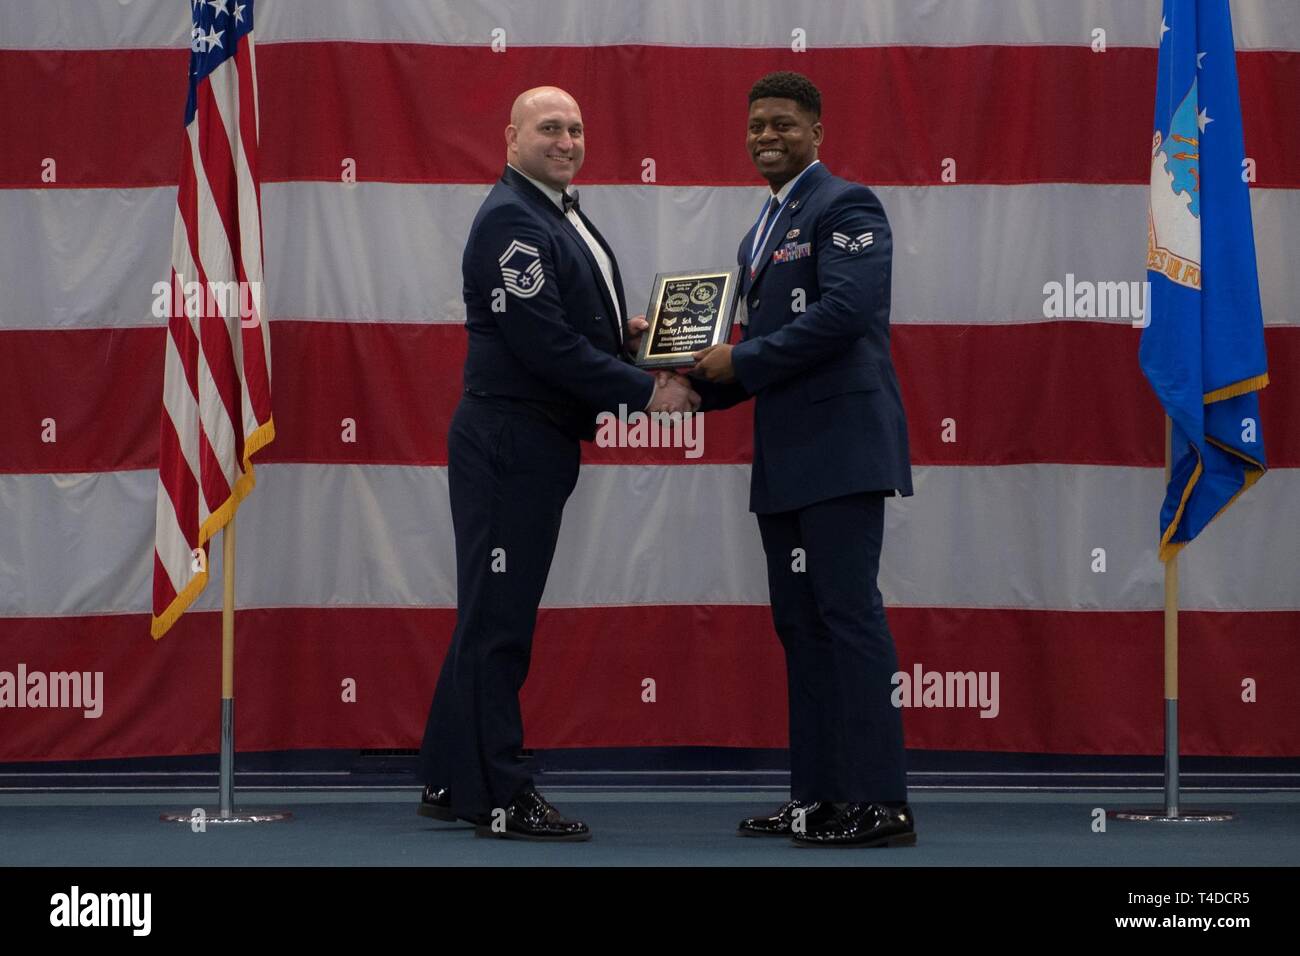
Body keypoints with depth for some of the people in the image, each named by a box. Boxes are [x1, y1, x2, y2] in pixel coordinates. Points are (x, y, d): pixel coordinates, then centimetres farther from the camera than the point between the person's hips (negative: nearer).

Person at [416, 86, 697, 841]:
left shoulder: (560, 215, 16)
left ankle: (452, 782, 22)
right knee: (498, 619, -4)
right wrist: (645, 391, -18)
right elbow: (543, 343, -22)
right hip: (509, 444, -10)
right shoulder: (510, 220, -16)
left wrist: (621, 333, 7)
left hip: (539, 445, 10)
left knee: (494, 617, 15)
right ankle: (498, 796, 0)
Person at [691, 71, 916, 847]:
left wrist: (742, 360, -13)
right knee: (800, 625, 9)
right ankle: (818, 798, 13)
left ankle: (879, 803, -12)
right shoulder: (763, 233, 23)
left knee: (848, 614, -12)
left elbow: (844, 310, -20)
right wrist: (705, 382, 9)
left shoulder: (846, 206, -5)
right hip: (784, 458, 10)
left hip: (839, 445, -10)